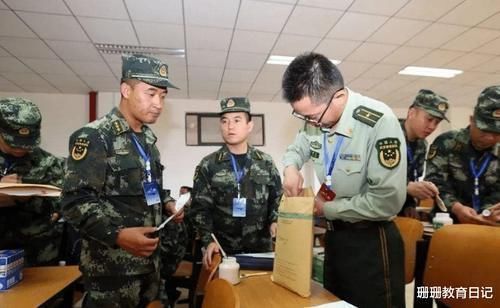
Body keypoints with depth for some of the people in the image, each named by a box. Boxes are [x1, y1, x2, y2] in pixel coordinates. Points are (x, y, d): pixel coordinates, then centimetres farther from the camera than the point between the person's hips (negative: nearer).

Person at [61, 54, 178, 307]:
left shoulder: (148, 139, 10)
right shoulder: (94, 137, -15)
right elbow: (76, 202, -20)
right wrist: (117, 235, -31)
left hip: (149, 259, 8)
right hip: (112, 266, -8)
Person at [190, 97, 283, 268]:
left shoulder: (266, 162, 3)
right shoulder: (208, 165, -2)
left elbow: (277, 199, 10)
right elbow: (200, 208, -4)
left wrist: (275, 221, -7)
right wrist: (209, 241, -14)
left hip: (261, 248, 2)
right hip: (223, 250, -1)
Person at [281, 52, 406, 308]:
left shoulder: (379, 122, -26)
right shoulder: (316, 118, -4)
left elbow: (388, 201, -27)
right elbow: (296, 147, 16)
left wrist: (327, 209, -18)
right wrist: (291, 167, -8)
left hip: (371, 241, -7)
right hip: (334, 235, 7)